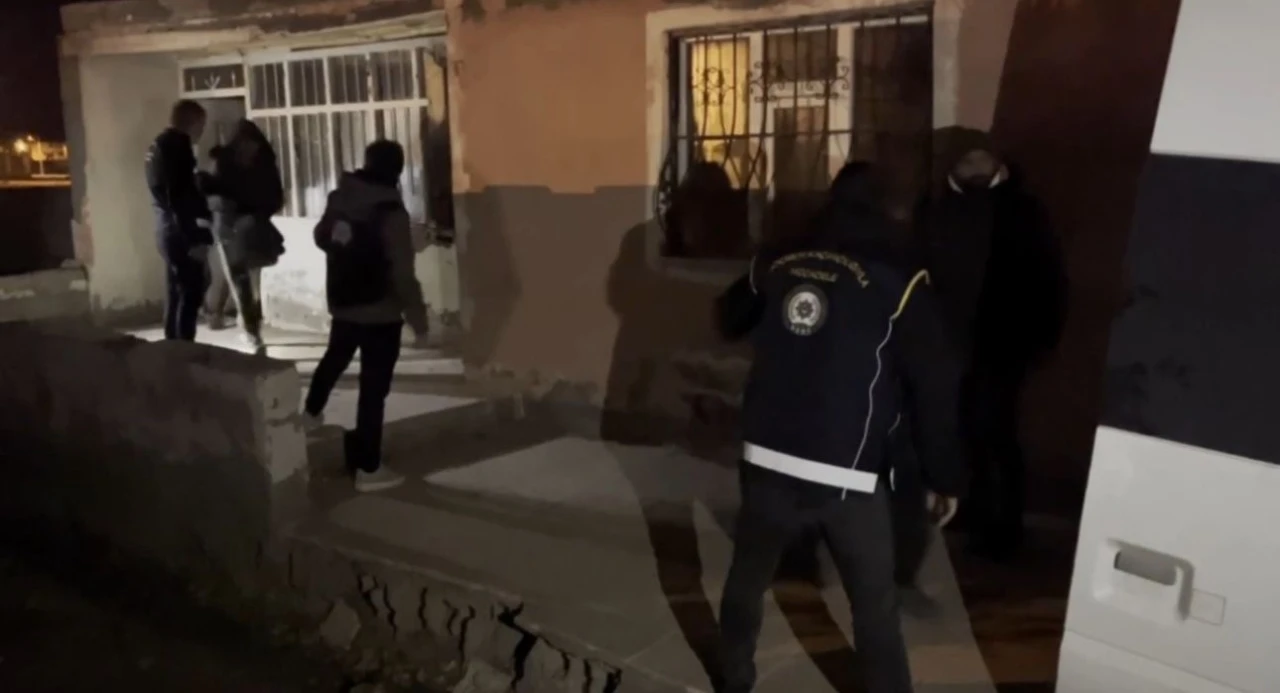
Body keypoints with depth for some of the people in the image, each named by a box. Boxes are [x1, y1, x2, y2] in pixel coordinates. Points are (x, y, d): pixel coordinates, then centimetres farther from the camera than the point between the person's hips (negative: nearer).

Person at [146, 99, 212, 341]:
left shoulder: (161, 144, 17)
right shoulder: (178, 145, -13)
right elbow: (180, 198, -21)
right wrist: (194, 239, -21)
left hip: (168, 230, 10)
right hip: (180, 234, -10)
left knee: (177, 295, 14)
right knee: (190, 295, -6)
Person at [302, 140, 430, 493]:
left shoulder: (339, 197, -2)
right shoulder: (391, 212, -23)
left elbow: (321, 238, 16)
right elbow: (403, 275, -24)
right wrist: (419, 320, -17)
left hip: (341, 305, 7)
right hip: (380, 314, -7)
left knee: (335, 357, 33)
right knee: (373, 388, 1)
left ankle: (311, 412, 57)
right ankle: (368, 468, 8)